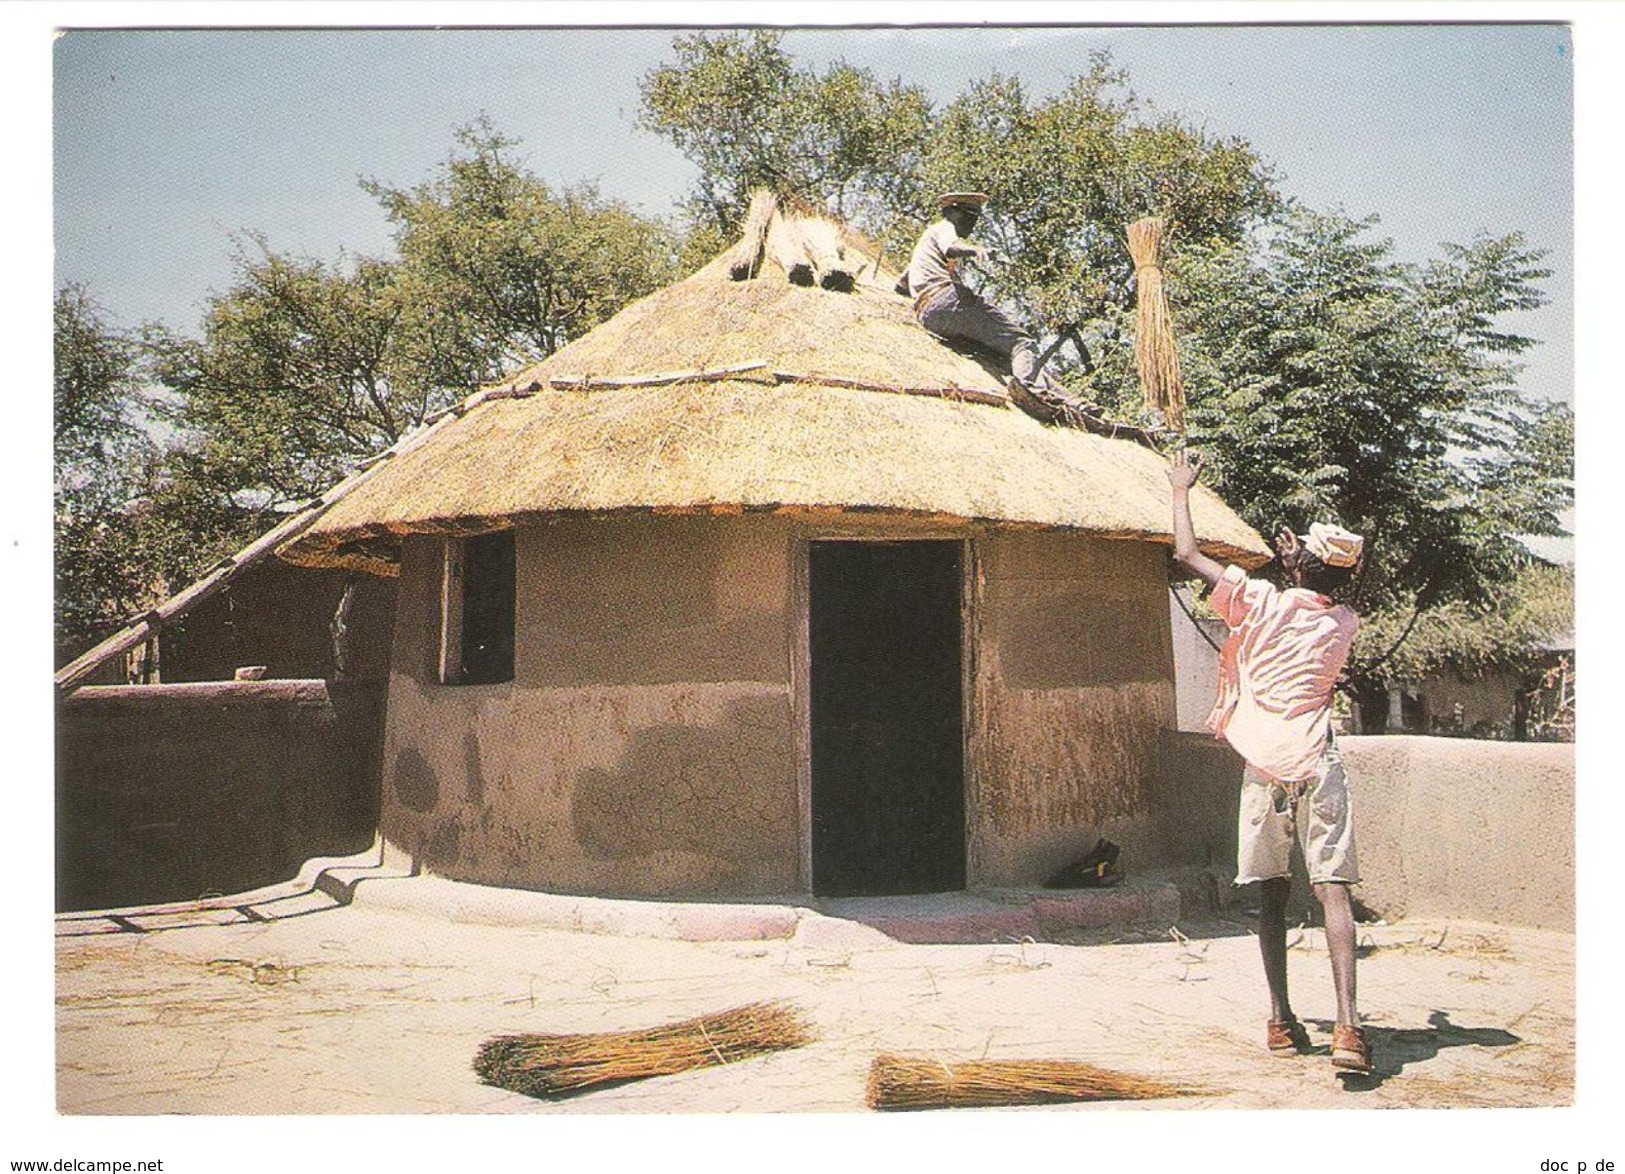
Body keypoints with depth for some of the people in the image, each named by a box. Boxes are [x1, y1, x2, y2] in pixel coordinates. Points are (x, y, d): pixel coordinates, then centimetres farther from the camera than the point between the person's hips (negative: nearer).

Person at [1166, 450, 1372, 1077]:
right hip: (1317, 767, 0)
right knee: (1333, 890, -6)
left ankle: (1281, 1020, 10)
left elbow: (1187, 556, 9)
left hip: (1264, 769, 0)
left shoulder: (1260, 602, 1)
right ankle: (1348, 1025, -18)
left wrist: (1181, 490, 21)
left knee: (1271, 897, 11)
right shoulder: (1344, 624, 8)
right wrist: (1304, 564, 36)